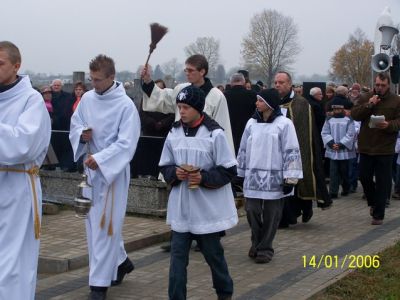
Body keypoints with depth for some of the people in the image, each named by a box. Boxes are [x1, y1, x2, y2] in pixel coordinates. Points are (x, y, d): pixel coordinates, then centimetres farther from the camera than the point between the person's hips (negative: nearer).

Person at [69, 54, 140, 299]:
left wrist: (100, 158, -28)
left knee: (106, 225, -3)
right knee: (95, 222, 15)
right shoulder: (87, 98, 3)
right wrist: (82, 134, -8)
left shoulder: (126, 105, -16)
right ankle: (121, 261, 36)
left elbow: (126, 144, -20)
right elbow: (75, 123, 15)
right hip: (92, 167, 7)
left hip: (114, 170, -7)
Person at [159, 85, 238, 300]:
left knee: (213, 254, 13)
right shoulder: (174, 132, 0)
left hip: (208, 207, -3)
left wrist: (203, 178, -21)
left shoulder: (214, 133, -13)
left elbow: (229, 170, -10)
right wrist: (175, 172, -12)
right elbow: (165, 166, 9)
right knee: (177, 255, 2)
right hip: (181, 206, 3)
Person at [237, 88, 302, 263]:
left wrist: (290, 178, -12)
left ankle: (265, 248, 19)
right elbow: (243, 149, 14)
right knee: (252, 211, 5)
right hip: (253, 176, 4)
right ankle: (256, 244, 26)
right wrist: (239, 172, 14)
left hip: (274, 178, -4)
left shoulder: (284, 124, -7)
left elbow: (291, 152, -9)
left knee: (271, 215, 5)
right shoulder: (251, 123, 8)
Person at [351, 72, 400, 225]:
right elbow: (354, 114, -2)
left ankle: (378, 214, 9)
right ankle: (373, 202, 36)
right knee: (364, 177, 10)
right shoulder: (366, 98, 6)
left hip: (385, 148, -3)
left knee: (382, 182, 0)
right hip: (366, 146, 3)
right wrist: (368, 105, -16)